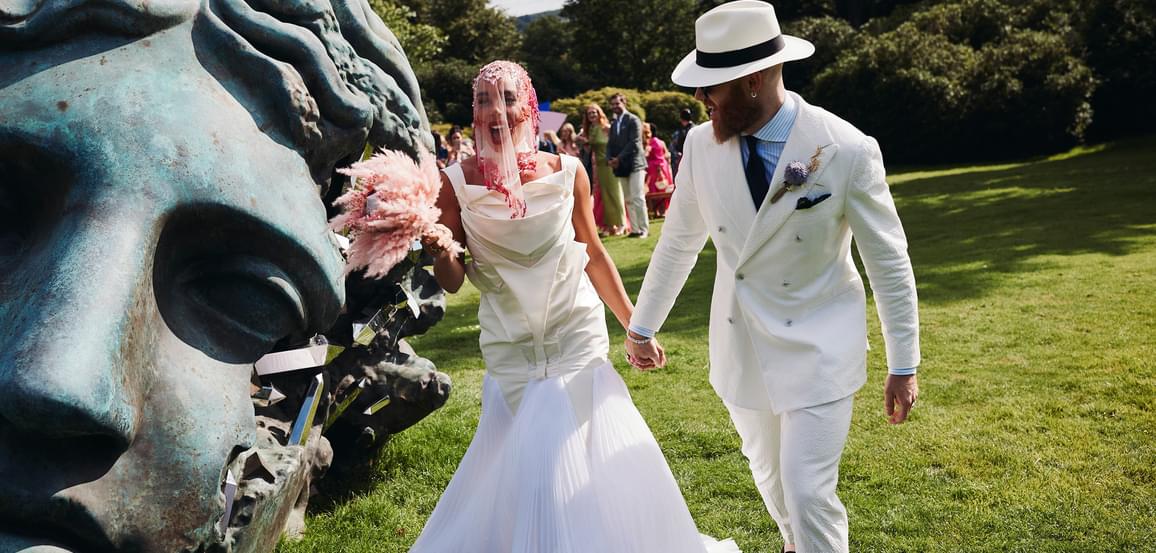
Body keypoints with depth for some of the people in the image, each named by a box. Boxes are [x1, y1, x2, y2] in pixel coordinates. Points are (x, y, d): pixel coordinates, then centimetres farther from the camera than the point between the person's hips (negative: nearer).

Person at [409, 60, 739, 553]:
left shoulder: (567, 172, -6)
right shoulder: (457, 182, -8)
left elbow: (594, 254, 5)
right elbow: (452, 281, -5)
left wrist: (633, 326, 8)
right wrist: (438, 248, -26)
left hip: (576, 334, 0)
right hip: (509, 346, 0)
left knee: (576, 454, 0)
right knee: (521, 461, 9)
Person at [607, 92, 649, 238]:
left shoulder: (633, 120, -4)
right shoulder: (613, 123, 17)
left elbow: (634, 143, -13)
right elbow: (610, 144, 16)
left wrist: (619, 158, -15)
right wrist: (611, 159, -4)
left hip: (634, 164, -7)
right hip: (621, 167, 7)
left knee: (637, 198, -10)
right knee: (628, 200, 6)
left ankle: (644, 229, -5)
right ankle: (635, 229, 9)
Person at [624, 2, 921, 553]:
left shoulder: (847, 150, -18)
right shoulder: (702, 144, -8)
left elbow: (889, 261, -9)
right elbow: (678, 242, 5)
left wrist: (903, 366, -5)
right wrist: (641, 326, 13)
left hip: (818, 347, -4)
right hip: (739, 346, 4)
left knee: (808, 493, -6)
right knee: (770, 477, 21)